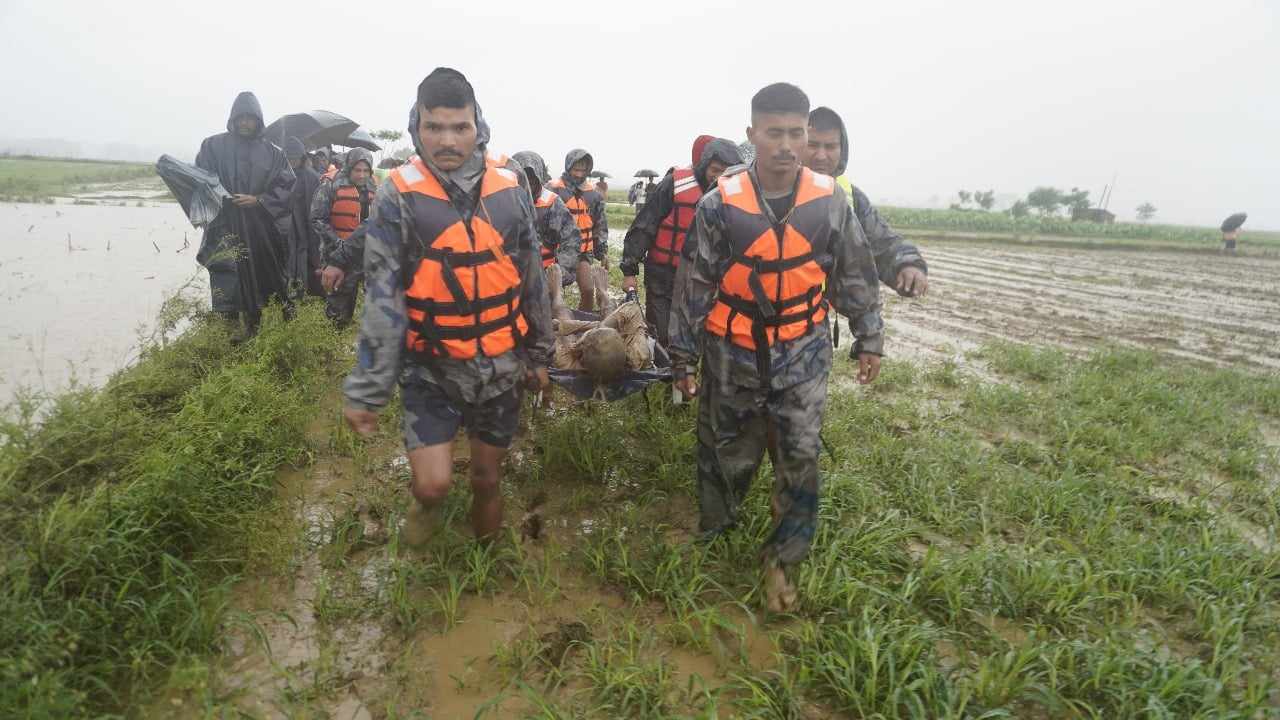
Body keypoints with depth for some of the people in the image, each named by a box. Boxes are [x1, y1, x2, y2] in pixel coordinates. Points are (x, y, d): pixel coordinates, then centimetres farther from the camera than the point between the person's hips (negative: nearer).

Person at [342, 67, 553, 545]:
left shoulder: (509, 188, -3)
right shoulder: (398, 195, -11)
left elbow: (532, 279, 6)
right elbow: (382, 298, -12)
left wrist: (538, 354, 12)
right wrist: (366, 389, -11)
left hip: (498, 366, 2)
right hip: (430, 368, -2)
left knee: (488, 475, 14)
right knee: (434, 482, -8)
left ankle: (487, 540, 43)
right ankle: (425, 501, 30)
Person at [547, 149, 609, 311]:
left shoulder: (593, 192, 8)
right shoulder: (554, 188, -7)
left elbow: (600, 224, 15)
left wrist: (603, 251, 11)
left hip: (583, 250, 3)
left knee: (588, 290, -4)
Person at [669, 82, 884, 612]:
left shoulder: (829, 201, -6)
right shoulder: (720, 205, -12)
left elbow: (856, 275, 5)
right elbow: (692, 286, -5)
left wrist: (869, 339, 9)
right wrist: (683, 357, -1)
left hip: (803, 354, 2)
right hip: (733, 354, -1)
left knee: (799, 460, 5)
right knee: (726, 454, 13)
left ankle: (780, 561, 23)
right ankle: (711, 535, 39)